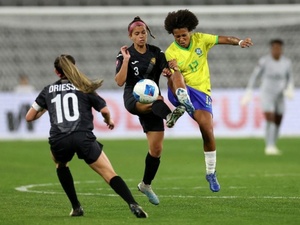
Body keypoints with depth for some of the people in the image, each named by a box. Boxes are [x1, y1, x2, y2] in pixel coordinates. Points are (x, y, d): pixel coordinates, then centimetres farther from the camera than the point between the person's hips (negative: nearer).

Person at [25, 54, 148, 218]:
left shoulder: (48, 90, 21)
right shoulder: (83, 87, 17)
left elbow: (29, 117, 23)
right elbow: (104, 110, 10)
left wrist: (43, 109, 44)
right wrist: (109, 121, 33)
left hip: (58, 141, 2)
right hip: (83, 138, -2)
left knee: (61, 165, 34)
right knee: (109, 174, -3)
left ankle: (76, 207, 25)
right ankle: (133, 205, -24)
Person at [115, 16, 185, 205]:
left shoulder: (156, 53, 7)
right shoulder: (125, 54, -3)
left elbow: (167, 71, 4)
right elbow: (120, 81, -13)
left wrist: (168, 71, -18)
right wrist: (126, 60, -21)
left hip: (152, 101, 3)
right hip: (133, 98, -3)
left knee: (156, 148, 1)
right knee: (155, 100, -40)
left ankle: (146, 184, 19)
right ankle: (169, 116, -72)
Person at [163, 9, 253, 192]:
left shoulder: (200, 39, 0)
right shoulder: (171, 52, -7)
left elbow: (223, 39, -1)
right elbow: (173, 79, -15)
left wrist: (239, 42, -20)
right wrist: (173, 71, -38)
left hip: (201, 92, 2)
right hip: (181, 92, -2)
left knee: (208, 131, -11)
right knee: (176, 75, -35)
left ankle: (211, 173, 7)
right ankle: (184, 105, -60)